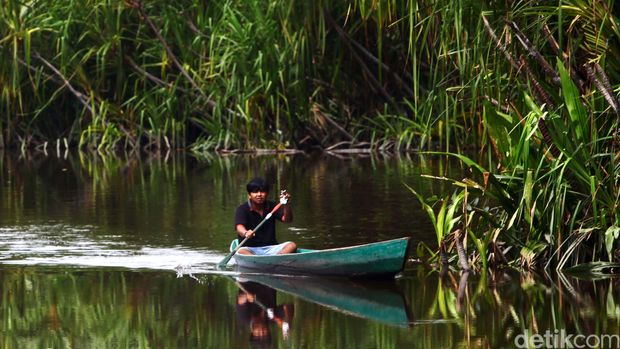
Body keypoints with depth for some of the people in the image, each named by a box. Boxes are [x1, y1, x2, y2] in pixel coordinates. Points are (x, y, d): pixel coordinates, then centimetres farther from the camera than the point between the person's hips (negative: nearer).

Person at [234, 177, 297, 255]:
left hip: (270, 248, 4)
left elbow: (287, 219, -4)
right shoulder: (242, 209, -3)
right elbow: (239, 227, -21)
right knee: (241, 251, -37)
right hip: (250, 249, -4)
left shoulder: (272, 207, 9)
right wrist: (246, 233, -46)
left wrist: (286, 205, -25)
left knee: (292, 245, -22)